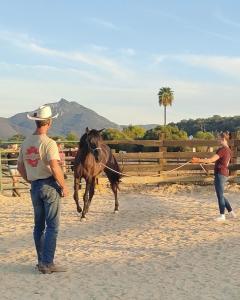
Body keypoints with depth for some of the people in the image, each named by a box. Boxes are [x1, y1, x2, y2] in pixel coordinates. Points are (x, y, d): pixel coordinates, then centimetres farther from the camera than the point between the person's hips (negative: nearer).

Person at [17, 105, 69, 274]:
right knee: (52, 226, -1)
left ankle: (42, 261, 24)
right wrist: (64, 186, -13)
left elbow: (20, 167, 14)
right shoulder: (49, 143, -15)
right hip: (49, 185, -7)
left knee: (39, 225, 15)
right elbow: (55, 167, -23)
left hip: (35, 187, 7)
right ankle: (48, 263, -2)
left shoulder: (26, 143, 7)